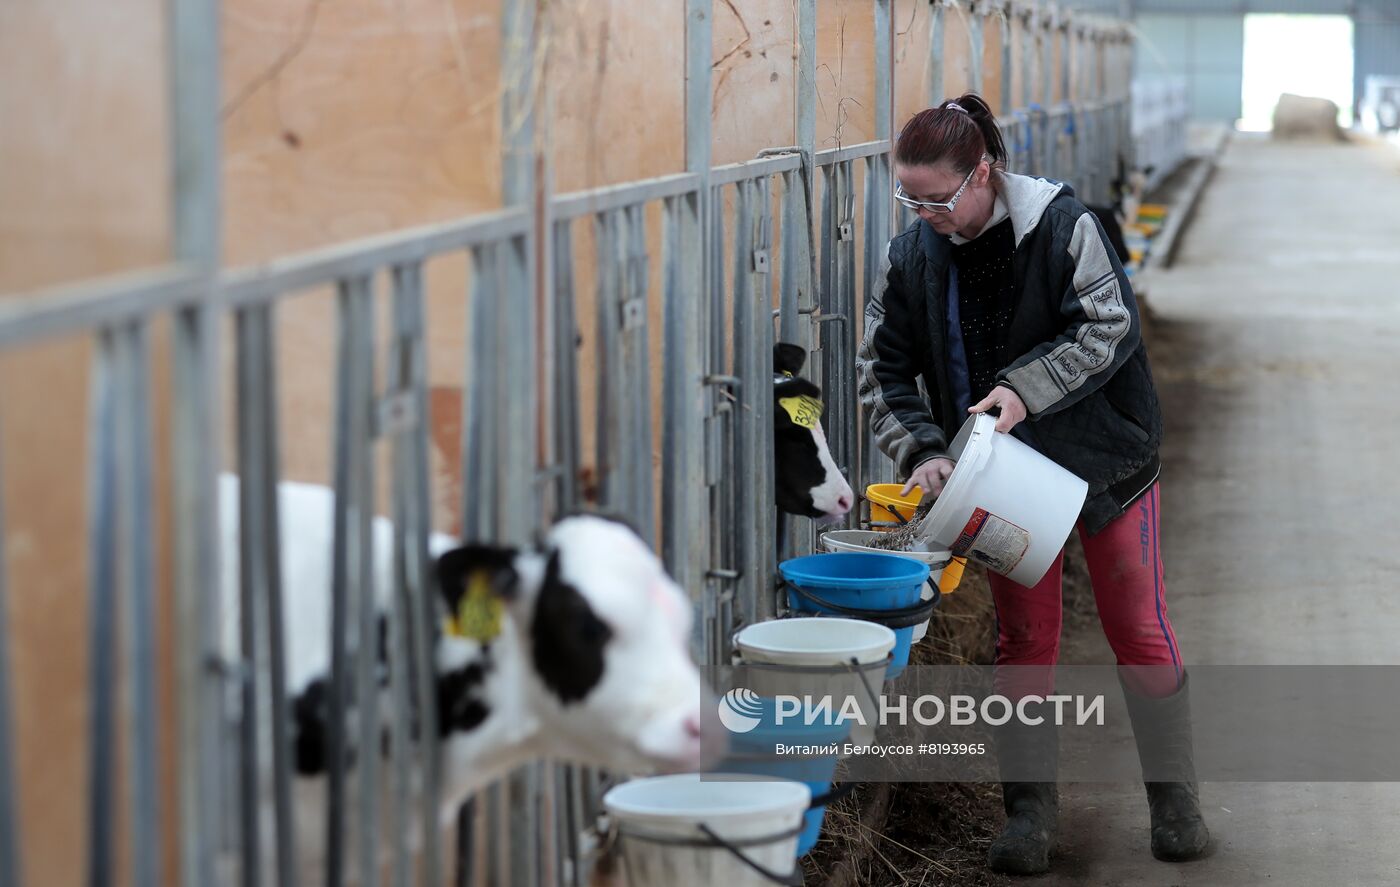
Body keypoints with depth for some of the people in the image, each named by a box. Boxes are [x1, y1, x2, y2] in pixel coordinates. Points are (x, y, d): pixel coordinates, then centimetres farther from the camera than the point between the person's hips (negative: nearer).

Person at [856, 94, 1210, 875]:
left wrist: (1027, 389, -33)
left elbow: (1110, 328, -21)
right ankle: (1031, 808, 14)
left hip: (1105, 458, -3)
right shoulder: (917, 254, -7)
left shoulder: (1063, 224, -19)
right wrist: (920, 451, -16)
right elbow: (884, 367, -2)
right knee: (1024, 637, 6)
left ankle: (1175, 799, 18)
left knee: (1140, 632, 5)